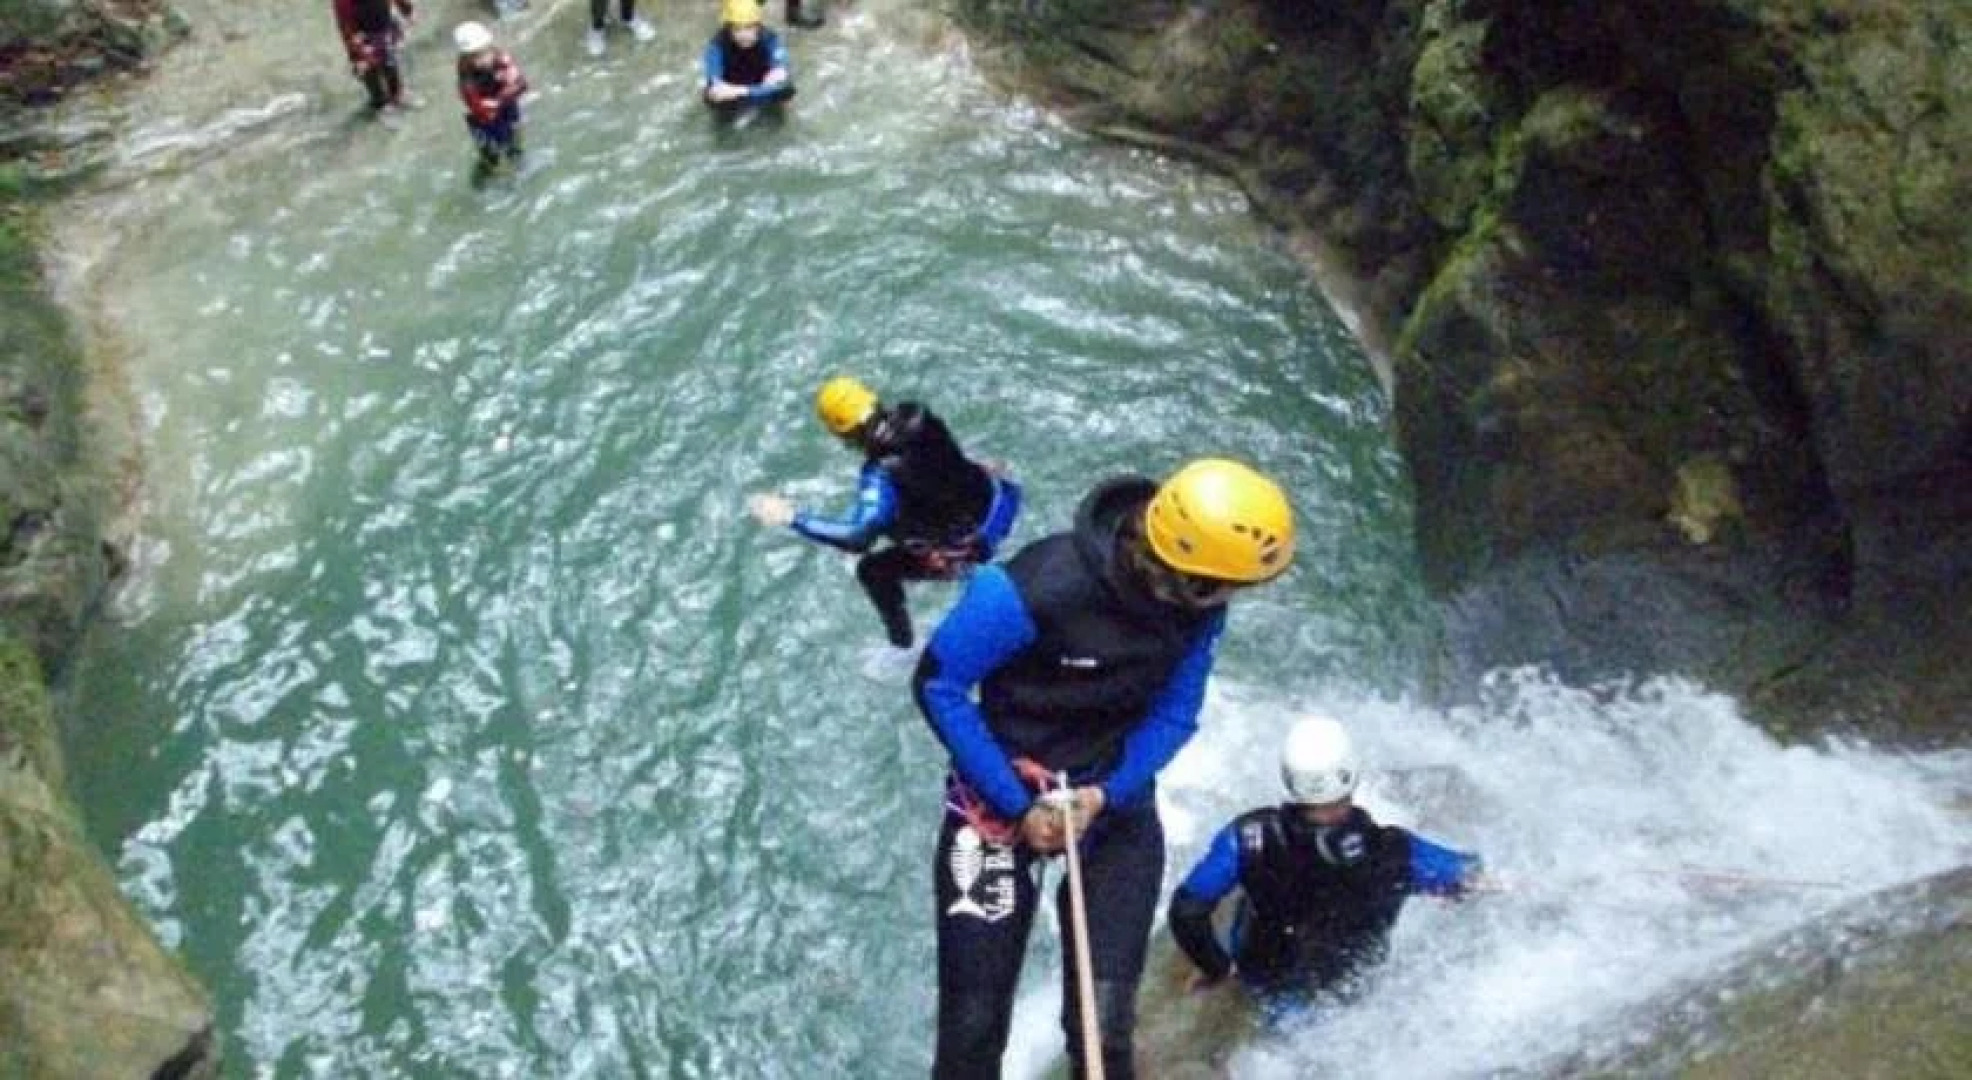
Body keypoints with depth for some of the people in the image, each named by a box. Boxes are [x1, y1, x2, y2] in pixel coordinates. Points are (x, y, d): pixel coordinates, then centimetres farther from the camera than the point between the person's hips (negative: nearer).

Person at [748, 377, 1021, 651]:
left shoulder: (881, 475, -32)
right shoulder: (916, 417, -15)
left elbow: (858, 537, -40)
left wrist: (792, 518, -36)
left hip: (967, 548, -5)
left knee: (872, 570, 13)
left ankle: (902, 637, 32)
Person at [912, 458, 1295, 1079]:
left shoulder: (1199, 605, -15)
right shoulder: (1035, 589, -30)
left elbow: (1175, 714, -3)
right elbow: (937, 684, -19)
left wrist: (1106, 794, -19)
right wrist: (1018, 805, -20)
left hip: (1116, 798, 3)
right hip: (1003, 794, -3)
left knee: (1104, 1028, -3)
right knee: (973, 1025, 1)